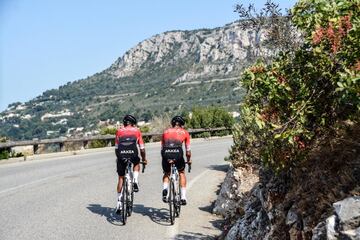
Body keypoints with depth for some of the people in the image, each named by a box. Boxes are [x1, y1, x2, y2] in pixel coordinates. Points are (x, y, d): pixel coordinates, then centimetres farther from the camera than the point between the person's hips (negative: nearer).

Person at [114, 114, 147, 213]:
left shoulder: (119, 131, 19)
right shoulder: (137, 131, 17)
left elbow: (116, 148, 19)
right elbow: (142, 148, 18)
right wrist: (144, 159, 30)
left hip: (121, 156, 1)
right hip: (133, 155, -1)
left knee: (121, 178, 16)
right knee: (137, 164, 35)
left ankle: (119, 202, 14)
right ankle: (135, 181, 12)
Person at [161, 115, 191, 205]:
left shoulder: (166, 132, 27)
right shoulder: (185, 132, 23)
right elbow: (188, 151, 24)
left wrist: (165, 158, 41)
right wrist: (189, 160, 40)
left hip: (166, 154, 1)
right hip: (178, 153, -1)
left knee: (166, 174, 27)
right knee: (182, 173, 24)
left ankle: (165, 189, 0)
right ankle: (183, 197, 20)